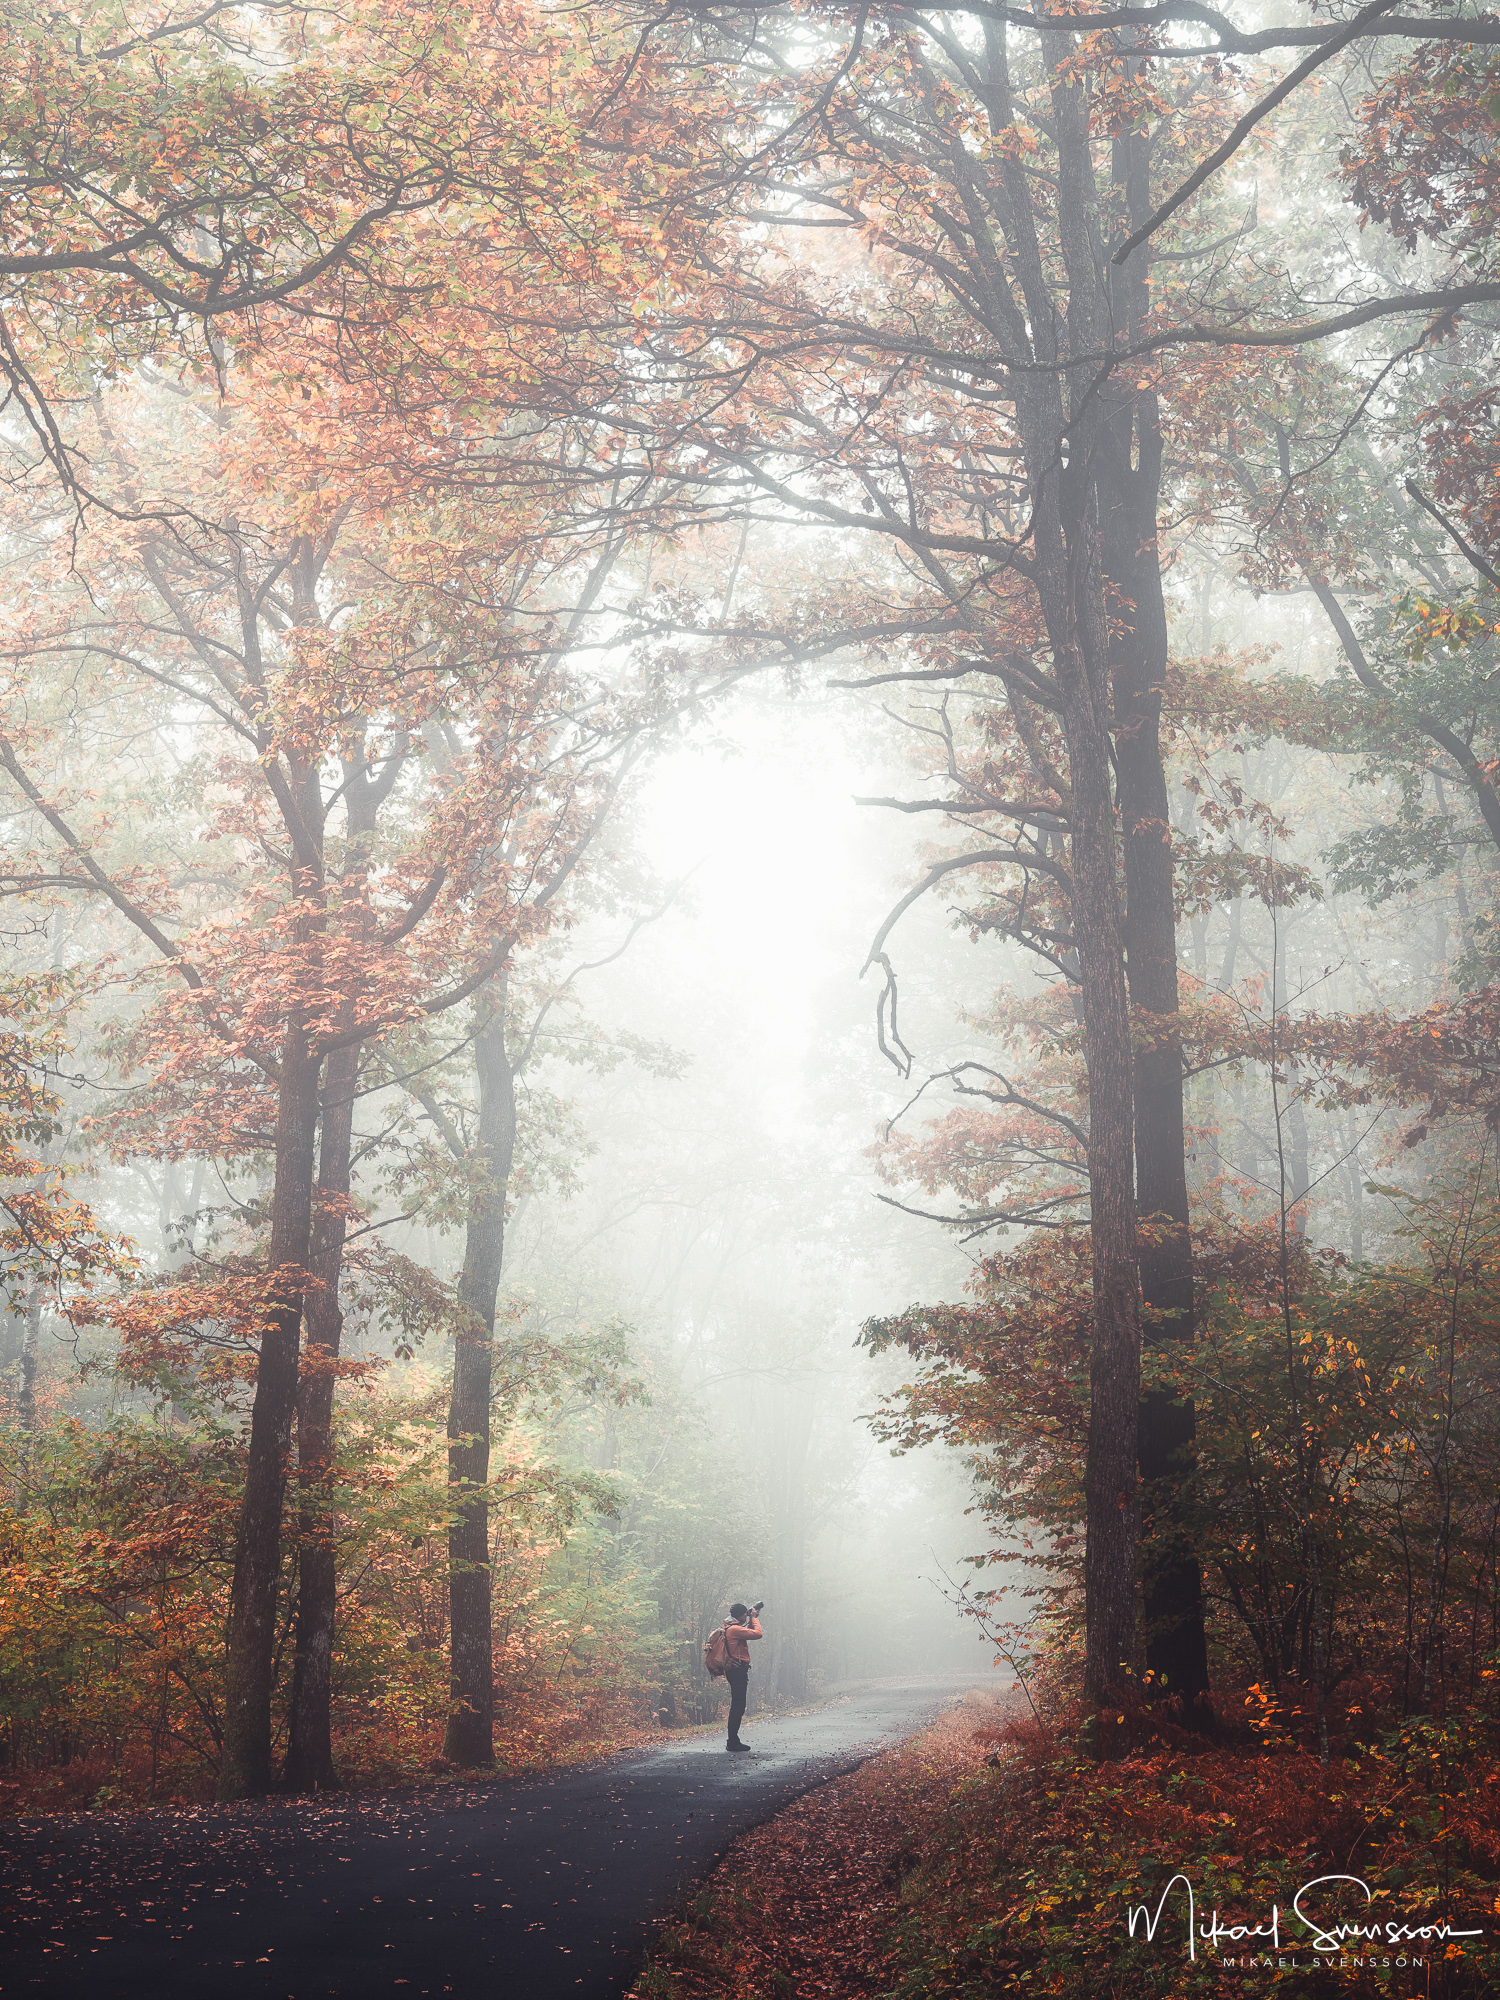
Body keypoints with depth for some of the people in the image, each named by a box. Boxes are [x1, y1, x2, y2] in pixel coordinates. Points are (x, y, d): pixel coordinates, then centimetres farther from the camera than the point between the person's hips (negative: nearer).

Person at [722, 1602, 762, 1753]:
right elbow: (758, 1634, -21)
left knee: (737, 1706, 15)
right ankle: (733, 1742, -8)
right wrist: (754, 1618, -7)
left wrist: (752, 1619, 18)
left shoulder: (731, 1628, 15)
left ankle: (733, 1741, 19)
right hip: (738, 1671, -11)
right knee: (738, 1707, -8)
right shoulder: (735, 1629, -17)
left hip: (734, 1671, 11)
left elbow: (749, 1631, 30)